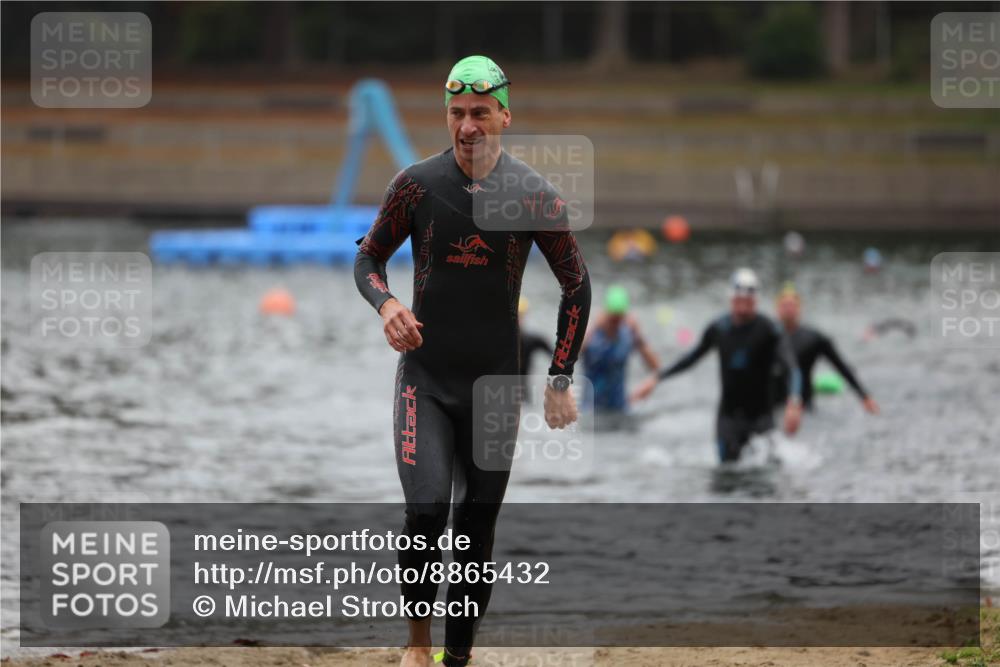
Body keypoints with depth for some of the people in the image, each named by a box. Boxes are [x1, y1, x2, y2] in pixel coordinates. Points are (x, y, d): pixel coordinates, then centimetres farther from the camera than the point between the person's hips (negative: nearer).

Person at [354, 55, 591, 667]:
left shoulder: (534, 196, -5)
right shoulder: (417, 185, -4)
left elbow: (577, 284, 5)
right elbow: (369, 257, 9)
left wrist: (561, 378, 1)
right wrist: (386, 303, -13)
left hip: (495, 383, 1)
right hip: (425, 379, -1)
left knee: (479, 524, 5)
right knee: (427, 509, -16)